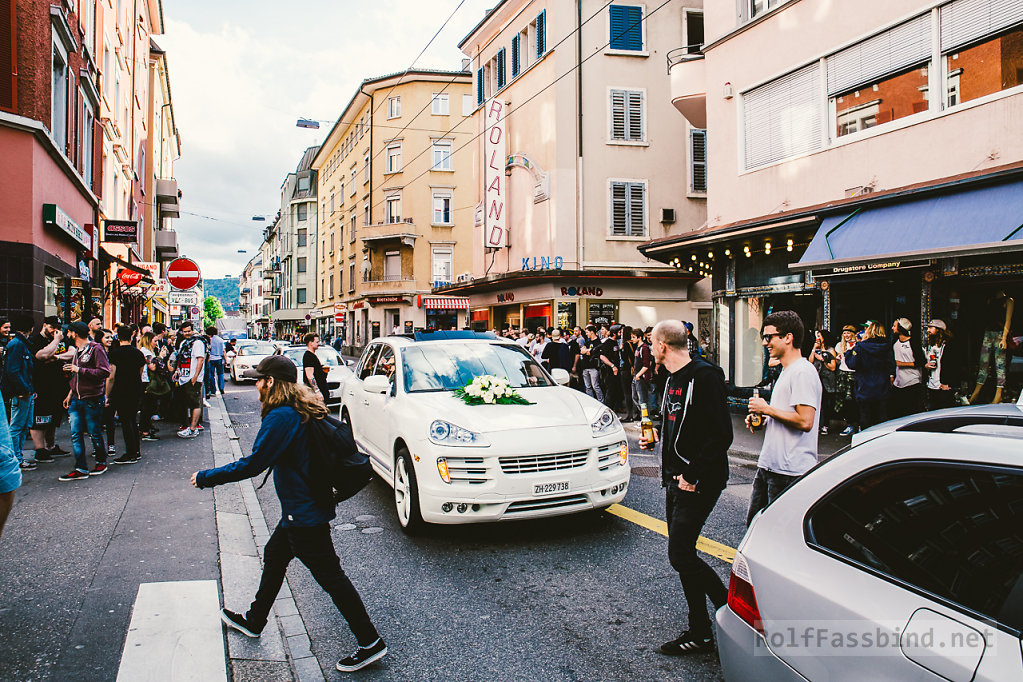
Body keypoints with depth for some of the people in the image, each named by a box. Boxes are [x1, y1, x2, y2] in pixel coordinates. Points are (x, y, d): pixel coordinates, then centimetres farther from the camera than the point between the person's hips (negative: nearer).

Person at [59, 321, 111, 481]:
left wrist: (79, 370, -19)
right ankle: (81, 469, 3)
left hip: (92, 400, -8)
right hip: (76, 400, 8)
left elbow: (104, 372, -20)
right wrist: (70, 394, 19)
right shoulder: (77, 351, 17)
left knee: (95, 433, 4)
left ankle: (101, 463, 20)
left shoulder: (95, 348, -10)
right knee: (76, 434, 1)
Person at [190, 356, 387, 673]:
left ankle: (371, 643, 7)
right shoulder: (303, 409, 8)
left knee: (331, 576, -2)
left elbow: (252, 464, -21)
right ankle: (253, 621, 44)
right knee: (274, 556, 25)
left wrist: (206, 477, -10)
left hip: (305, 514, -10)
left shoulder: (281, 417, -23)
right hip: (300, 508, 10)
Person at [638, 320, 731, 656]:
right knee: (682, 554, 12)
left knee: (680, 555, -11)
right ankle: (700, 631, 21)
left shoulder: (705, 376, -17)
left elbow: (720, 435, -22)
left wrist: (693, 475, -22)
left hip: (698, 482, -10)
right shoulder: (674, 379, 13)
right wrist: (655, 435, 11)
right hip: (676, 478, 10)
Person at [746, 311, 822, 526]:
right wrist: (760, 417, 10)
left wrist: (767, 409, -14)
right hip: (770, 466, 10)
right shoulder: (786, 371, 17)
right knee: (754, 523, 17)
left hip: (790, 472, -10)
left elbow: (805, 421, -25)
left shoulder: (803, 372, -16)